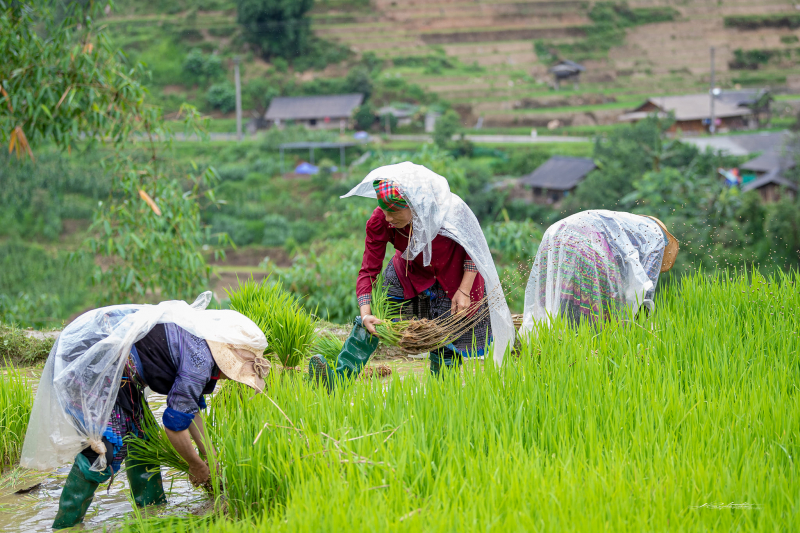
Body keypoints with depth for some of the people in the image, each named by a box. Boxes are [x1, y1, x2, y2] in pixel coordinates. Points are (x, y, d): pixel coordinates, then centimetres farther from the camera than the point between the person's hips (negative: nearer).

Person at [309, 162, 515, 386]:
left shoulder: (449, 210, -34)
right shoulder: (379, 221, -26)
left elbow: (474, 244, -16)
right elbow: (368, 271, -22)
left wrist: (464, 290, -21)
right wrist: (366, 314, -35)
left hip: (455, 277, -2)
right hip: (411, 273, 2)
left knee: (446, 349, 0)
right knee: (369, 322, -13)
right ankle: (338, 379, -13)